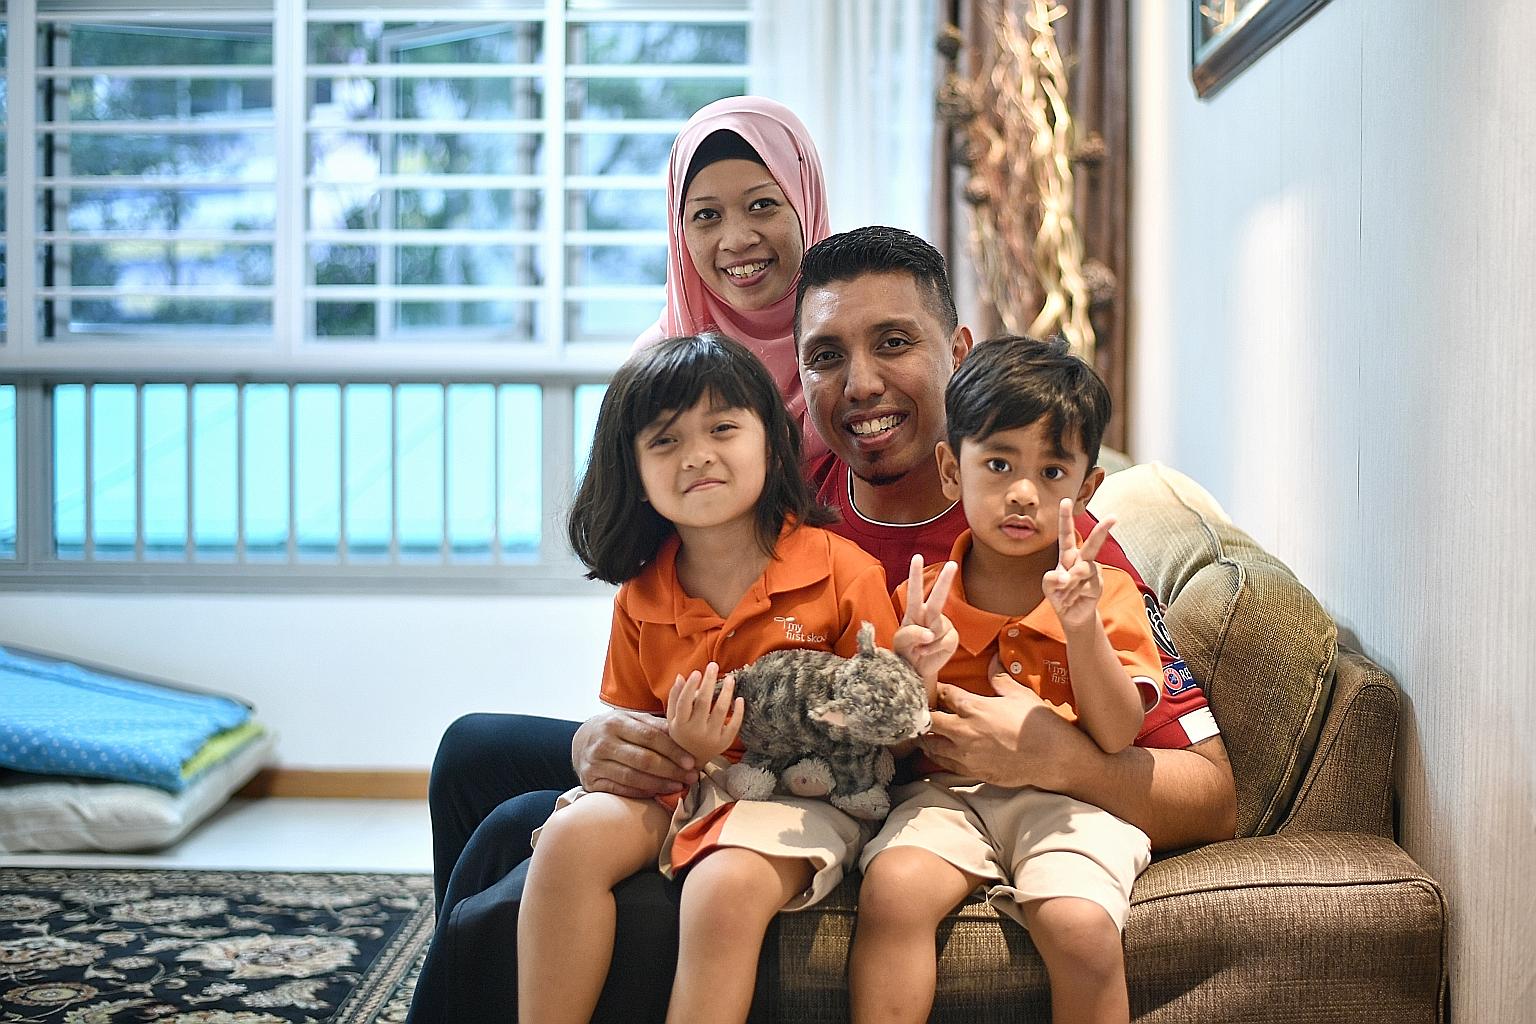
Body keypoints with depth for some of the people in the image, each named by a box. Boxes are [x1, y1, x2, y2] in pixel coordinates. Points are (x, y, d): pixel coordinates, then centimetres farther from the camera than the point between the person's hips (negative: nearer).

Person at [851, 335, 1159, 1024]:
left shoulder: (1107, 594, 4)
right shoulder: (921, 595, 5)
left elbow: (1116, 737, -6)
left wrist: (1081, 625, -18)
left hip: (1068, 798, -1)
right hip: (946, 793, 1)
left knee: (1081, 927, -28)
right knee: (892, 887, -29)